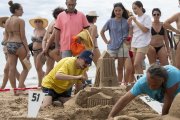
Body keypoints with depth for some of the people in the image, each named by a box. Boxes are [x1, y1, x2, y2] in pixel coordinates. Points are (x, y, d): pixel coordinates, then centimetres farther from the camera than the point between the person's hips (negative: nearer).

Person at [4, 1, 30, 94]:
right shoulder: (20, 21, -9)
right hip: (19, 45, -6)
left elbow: (7, 36, 14)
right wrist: (28, 50, -10)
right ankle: (20, 86, -4)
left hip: (9, 45, 6)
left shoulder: (7, 21, 11)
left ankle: (14, 90, 9)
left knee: (12, 69, 5)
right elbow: (23, 37, -12)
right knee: (26, 67, 9)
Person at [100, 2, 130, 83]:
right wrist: (106, 41, 4)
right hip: (112, 47, 0)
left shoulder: (126, 22, 2)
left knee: (120, 68, 5)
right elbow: (102, 32, 12)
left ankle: (119, 83, 11)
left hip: (122, 46, 0)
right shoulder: (110, 21, 3)